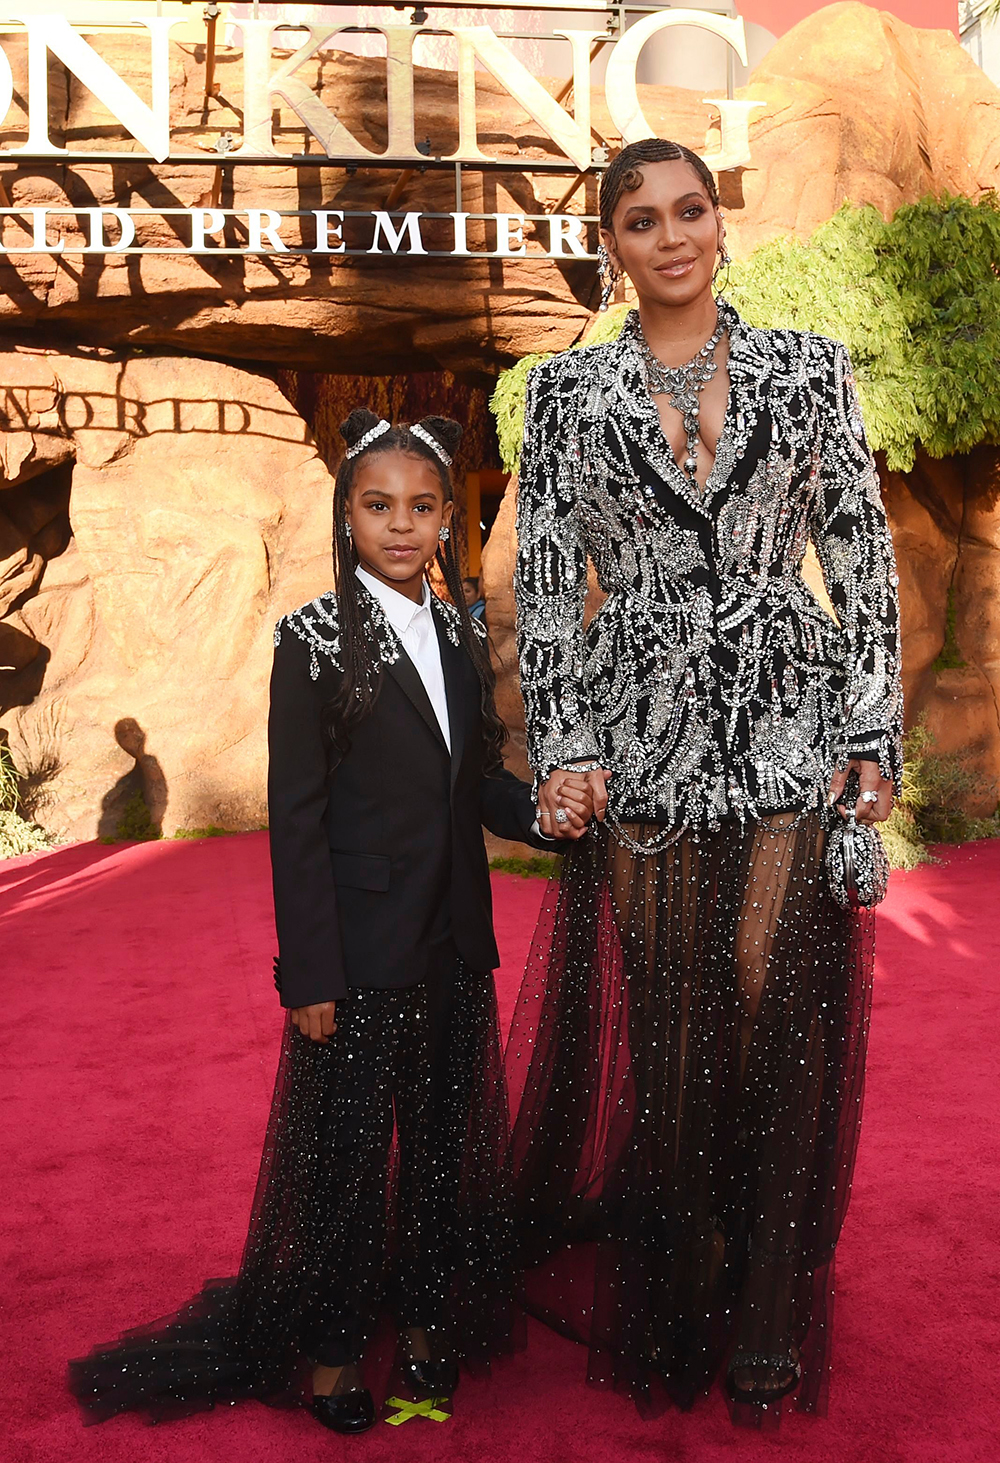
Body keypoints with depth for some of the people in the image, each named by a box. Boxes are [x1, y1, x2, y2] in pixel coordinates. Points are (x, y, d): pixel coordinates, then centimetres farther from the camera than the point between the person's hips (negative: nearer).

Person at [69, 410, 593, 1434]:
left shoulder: (461, 637, 7)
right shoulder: (315, 641, -9)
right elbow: (296, 820, -12)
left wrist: (539, 810, -8)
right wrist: (310, 975, -15)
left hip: (454, 946, 6)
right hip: (361, 953, -5)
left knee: (444, 1138, 16)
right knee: (345, 1148, 7)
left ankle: (423, 1316, 36)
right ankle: (329, 1349, 26)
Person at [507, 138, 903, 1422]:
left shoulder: (808, 370, 7)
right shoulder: (567, 391, 7)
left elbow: (864, 557, 6)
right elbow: (544, 579, 4)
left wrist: (874, 734, -1)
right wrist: (562, 745, -4)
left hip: (791, 731, 0)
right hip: (645, 737, 0)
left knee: (777, 1005, -2)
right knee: (663, 1022, 4)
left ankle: (770, 1314, 15)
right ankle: (678, 1309, 24)